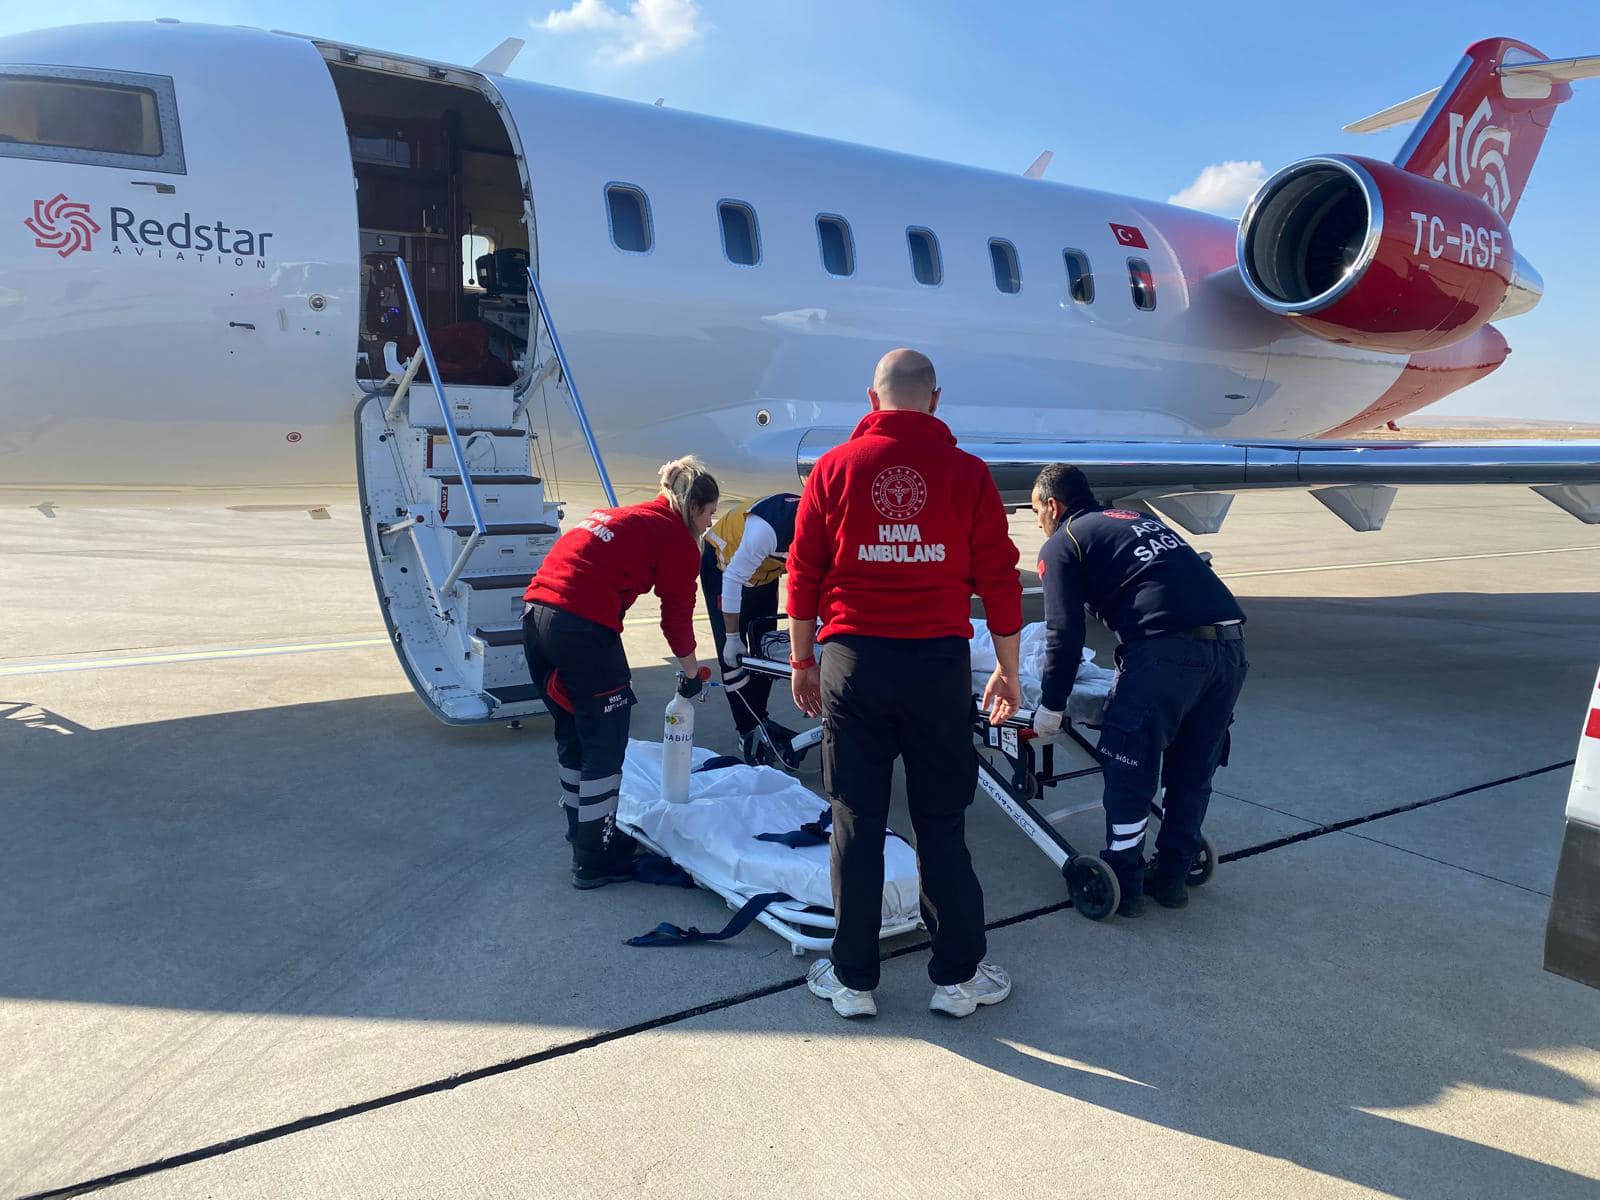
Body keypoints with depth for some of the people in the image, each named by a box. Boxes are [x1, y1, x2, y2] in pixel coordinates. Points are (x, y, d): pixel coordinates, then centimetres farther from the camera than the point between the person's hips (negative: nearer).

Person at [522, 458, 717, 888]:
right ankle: (595, 860, 12)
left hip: (534, 611, 9)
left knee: (572, 735, 22)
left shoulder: (625, 516, 26)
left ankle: (583, 832, 36)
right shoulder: (678, 539, 3)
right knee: (605, 746, 5)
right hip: (583, 627, -8)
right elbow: (677, 614, 6)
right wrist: (692, 673, 23)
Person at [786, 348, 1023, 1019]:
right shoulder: (966, 472, 0)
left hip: (854, 661, 0)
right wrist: (1007, 670, 11)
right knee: (941, 824, 9)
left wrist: (802, 661, 15)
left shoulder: (834, 468, 2)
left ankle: (853, 979, 19)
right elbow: (999, 579, 2)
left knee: (856, 822, 9)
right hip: (939, 662, 0)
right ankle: (957, 976, 19)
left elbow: (803, 573, 5)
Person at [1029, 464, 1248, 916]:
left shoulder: (1062, 544, 9)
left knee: (1130, 774, 8)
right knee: (1194, 774, 19)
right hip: (1231, 643, 8)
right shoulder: (1140, 518, 30)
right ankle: (1172, 878, 31)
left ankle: (1123, 885, 18)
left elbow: (1065, 635, 1)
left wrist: (1051, 706, 12)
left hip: (1168, 650, -7)